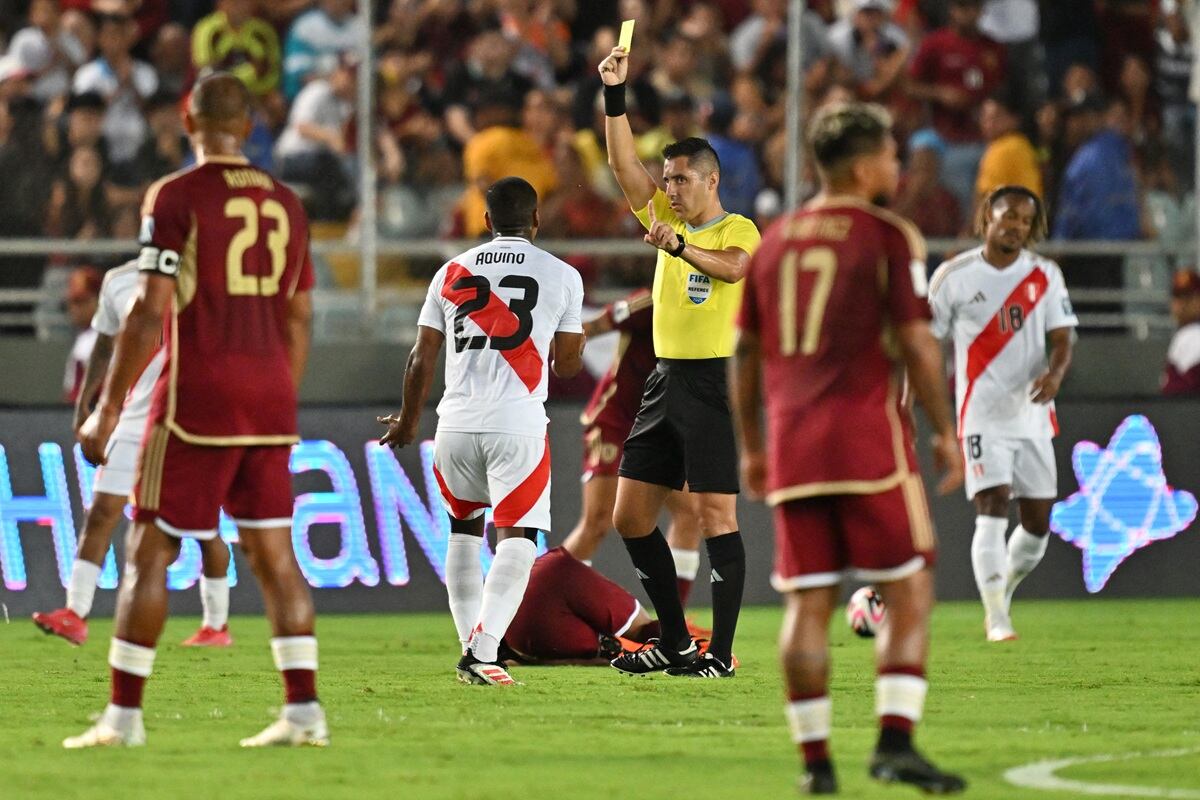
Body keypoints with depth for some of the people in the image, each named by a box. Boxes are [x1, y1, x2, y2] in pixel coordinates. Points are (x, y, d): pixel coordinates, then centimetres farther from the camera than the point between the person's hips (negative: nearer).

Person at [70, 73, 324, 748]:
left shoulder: (175, 197, -7)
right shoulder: (286, 204, 11)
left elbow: (150, 313, -11)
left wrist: (108, 409, -7)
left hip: (198, 396, -5)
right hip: (270, 396, 5)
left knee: (151, 551, 0)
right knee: (275, 552, 7)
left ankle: (124, 715, -1)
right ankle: (304, 711, 1)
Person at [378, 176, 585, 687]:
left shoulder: (451, 273, 9)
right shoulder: (561, 276, 3)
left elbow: (422, 357, 12)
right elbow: (567, 364, 8)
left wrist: (408, 421, 27)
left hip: (456, 424, 3)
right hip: (519, 425, -3)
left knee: (463, 533, 20)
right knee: (517, 542, -3)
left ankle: (472, 645, 17)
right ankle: (482, 650, -19)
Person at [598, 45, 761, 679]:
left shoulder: (737, 229, -3)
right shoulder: (668, 219, 15)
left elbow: (733, 267, -24)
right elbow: (624, 165, 8)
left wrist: (680, 246, -38)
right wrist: (614, 96, 0)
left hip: (714, 383, -8)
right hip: (665, 382, 8)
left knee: (715, 513, -10)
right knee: (630, 515, 7)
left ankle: (721, 652, -9)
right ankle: (674, 642, 15)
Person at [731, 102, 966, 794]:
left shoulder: (774, 241, 14)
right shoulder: (890, 237, -3)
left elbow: (745, 353, 16)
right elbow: (916, 343, -8)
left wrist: (752, 446, 24)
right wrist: (946, 432, 0)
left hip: (792, 439, 5)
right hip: (868, 437, -5)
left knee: (809, 602, 5)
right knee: (909, 592, 0)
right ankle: (896, 739, -12)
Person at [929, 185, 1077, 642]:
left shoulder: (1044, 276, 6)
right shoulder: (955, 276, -2)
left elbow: (1062, 337, 1)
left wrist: (1056, 372, -22)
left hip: (1032, 412, 4)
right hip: (982, 413, -4)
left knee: (1038, 523, 5)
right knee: (993, 508, -18)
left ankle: (1002, 590, 31)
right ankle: (996, 619, -14)